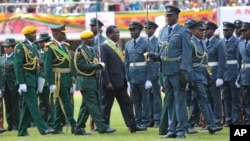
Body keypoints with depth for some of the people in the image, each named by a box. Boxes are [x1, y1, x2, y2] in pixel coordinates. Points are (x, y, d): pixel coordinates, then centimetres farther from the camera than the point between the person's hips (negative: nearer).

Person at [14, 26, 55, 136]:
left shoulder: (34, 47, 15)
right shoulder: (20, 47, -9)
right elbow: (17, 66, -14)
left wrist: (38, 81, 13)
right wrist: (21, 83, -19)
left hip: (33, 79, 8)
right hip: (26, 78, -8)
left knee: (27, 106, 9)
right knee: (33, 104, -10)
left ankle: (22, 130, 13)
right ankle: (43, 128, -15)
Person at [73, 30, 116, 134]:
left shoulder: (91, 49, 15)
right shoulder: (80, 50, -13)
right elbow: (82, 66, -20)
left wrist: (99, 65, 2)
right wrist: (97, 66, -21)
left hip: (92, 80, 9)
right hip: (86, 81, -9)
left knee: (86, 106, 11)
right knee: (93, 105, -9)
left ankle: (79, 128, 16)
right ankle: (102, 127, -12)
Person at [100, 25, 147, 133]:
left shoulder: (117, 46, 15)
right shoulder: (104, 47, -12)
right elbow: (104, 65, -16)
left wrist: (125, 79, 13)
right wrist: (107, 82, -20)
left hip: (120, 82, 8)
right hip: (111, 82, -8)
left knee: (126, 103, 6)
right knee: (107, 105, 2)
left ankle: (132, 125, 6)